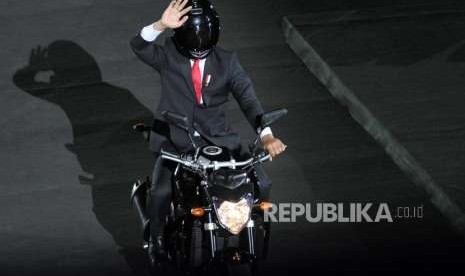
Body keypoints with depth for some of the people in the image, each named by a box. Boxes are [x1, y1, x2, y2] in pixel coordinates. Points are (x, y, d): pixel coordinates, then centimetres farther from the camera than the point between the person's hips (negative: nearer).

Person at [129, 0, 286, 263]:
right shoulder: (169, 56, -3)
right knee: (161, 192, -26)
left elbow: (248, 98, -8)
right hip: (175, 140, -2)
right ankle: (157, 238, 4)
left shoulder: (227, 61, 1)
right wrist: (161, 25, -41)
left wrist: (266, 134, -26)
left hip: (218, 138, 2)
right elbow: (139, 46, -21)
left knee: (260, 185, -9)